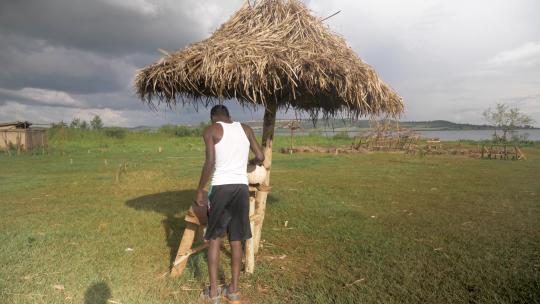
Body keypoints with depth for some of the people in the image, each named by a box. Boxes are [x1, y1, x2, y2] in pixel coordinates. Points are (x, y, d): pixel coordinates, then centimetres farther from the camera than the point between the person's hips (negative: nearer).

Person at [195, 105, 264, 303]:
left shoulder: (211, 131, 0)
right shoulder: (246, 129, 12)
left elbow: (210, 163, -10)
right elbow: (260, 157, 12)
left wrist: (200, 190, -2)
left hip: (221, 186, -3)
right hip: (242, 186, 4)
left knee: (214, 238, 9)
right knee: (236, 239, 12)